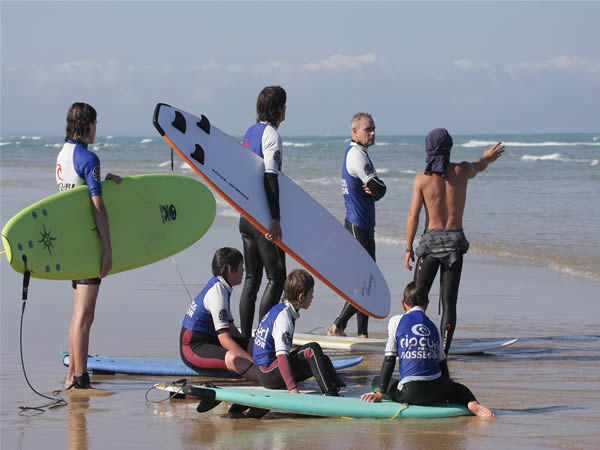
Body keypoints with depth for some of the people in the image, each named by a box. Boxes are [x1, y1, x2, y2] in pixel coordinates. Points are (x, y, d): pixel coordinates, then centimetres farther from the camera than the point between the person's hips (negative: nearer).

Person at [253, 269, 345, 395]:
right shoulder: (284, 316, -18)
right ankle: (330, 394, -27)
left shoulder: (280, 309, 13)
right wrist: (293, 388, -36)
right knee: (313, 349, -23)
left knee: (322, 360, 12)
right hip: (269, 375, -11)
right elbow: (281, 355, -28)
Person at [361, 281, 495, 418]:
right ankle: (472, 403, -4)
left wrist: (380, 393, 8)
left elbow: (389, 359, 5)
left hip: (410, 391, -2)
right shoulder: (432, 327, 18)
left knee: (377, 381, 23)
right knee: (460, 389, 32)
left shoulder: (396, 322, 8)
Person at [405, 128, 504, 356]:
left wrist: (408, 248, 0)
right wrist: (487, 157, 48)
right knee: (449, 301, 3)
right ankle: (442, 352, 0)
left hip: (431, 239, -1)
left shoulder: (422, 178, -5)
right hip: (455, 240, 1)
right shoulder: (461, 171, -1)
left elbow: (413, 215, -7)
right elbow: (479, 166, 24)